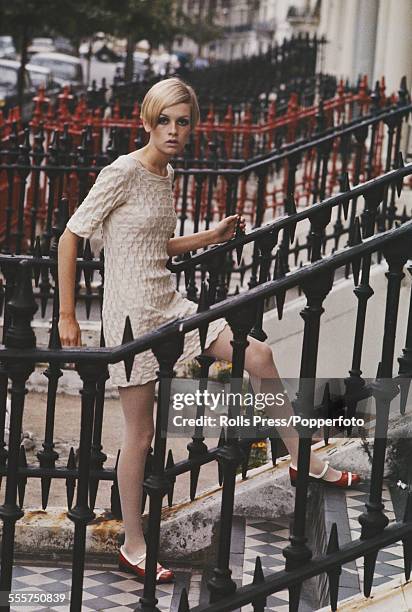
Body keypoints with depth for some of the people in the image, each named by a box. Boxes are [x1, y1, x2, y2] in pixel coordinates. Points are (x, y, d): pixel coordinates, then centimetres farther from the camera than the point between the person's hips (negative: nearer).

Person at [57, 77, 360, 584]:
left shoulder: (166, 175, 10)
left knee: (258, 356, 1)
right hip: (131, 314, -7)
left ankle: (305, 462, 14)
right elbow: (70, 236, -13)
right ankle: (133, 547, 14)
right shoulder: (123, 172, -14)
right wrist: (67, 316, -12)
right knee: (140, 433, 0)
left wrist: (211, 236, 10)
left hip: (169, 305, 7)